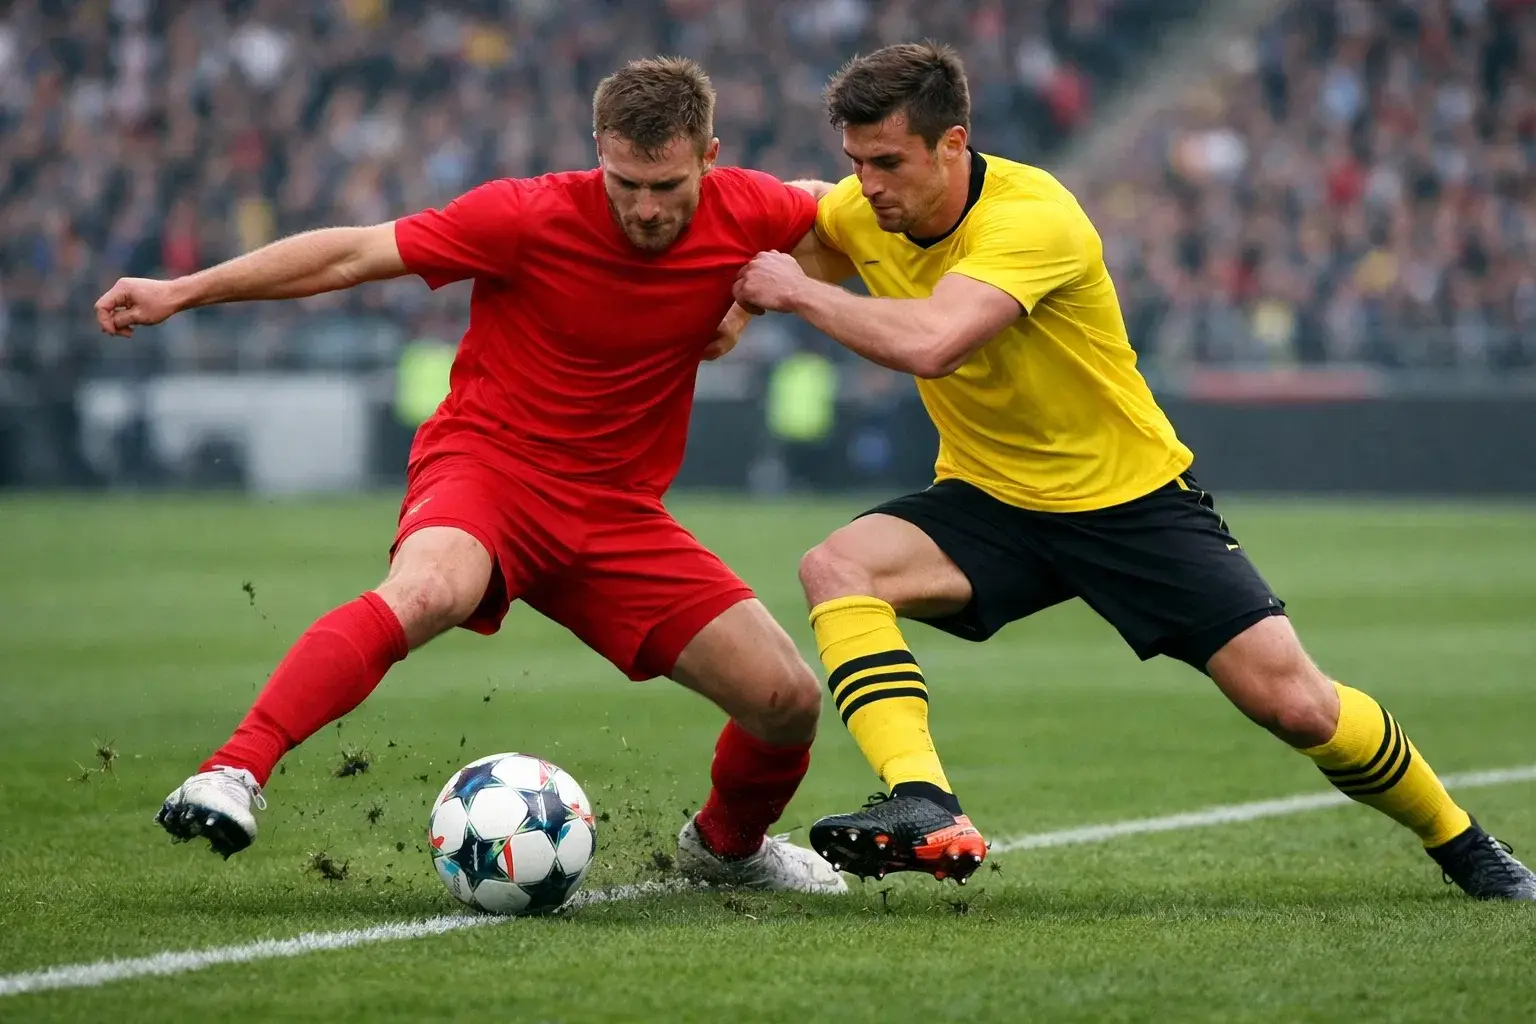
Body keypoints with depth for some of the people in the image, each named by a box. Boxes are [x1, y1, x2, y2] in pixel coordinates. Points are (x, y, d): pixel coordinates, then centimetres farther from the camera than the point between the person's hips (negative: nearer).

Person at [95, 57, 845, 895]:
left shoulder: (743, 213, -7)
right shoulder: (529, 216, -17)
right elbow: (356, 254, -12)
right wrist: (182, 290, -13)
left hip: (616, 510, 4)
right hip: (487, 463, -4)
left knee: (790, 701, -3)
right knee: (426, 591, -40)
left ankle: (726, 845, 30)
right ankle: (232, 774, -40)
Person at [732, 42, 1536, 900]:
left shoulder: (1032, 217, -28)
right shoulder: (863, 212, -8)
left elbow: (929, 343, -44)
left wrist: (800, 291, -32)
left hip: (1131, 498, -5)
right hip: (990, 504, 5)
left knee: (1293, 702, -10)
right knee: (837, 567, -24)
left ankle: (1461, 843, 16)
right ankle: (923, 807, -36)